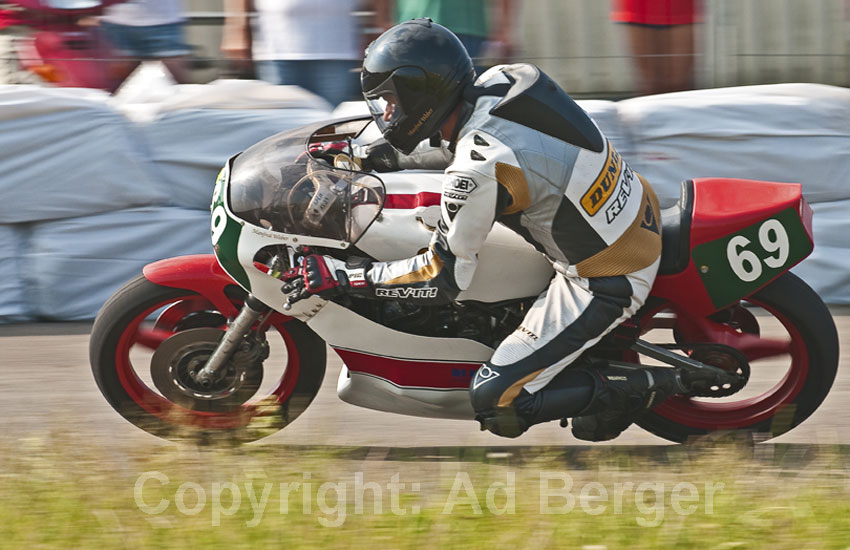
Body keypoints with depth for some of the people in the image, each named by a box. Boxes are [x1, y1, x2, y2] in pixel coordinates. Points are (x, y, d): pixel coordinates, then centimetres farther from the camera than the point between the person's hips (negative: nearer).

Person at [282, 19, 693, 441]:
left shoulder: (477, 173, -28)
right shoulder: (502, 79, -6)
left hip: (607, 284, -9)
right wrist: (398, 156, 18)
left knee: (495, 404, -5)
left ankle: (645, 386, 1)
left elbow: (443, 277, -17)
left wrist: (342, 277, -11)